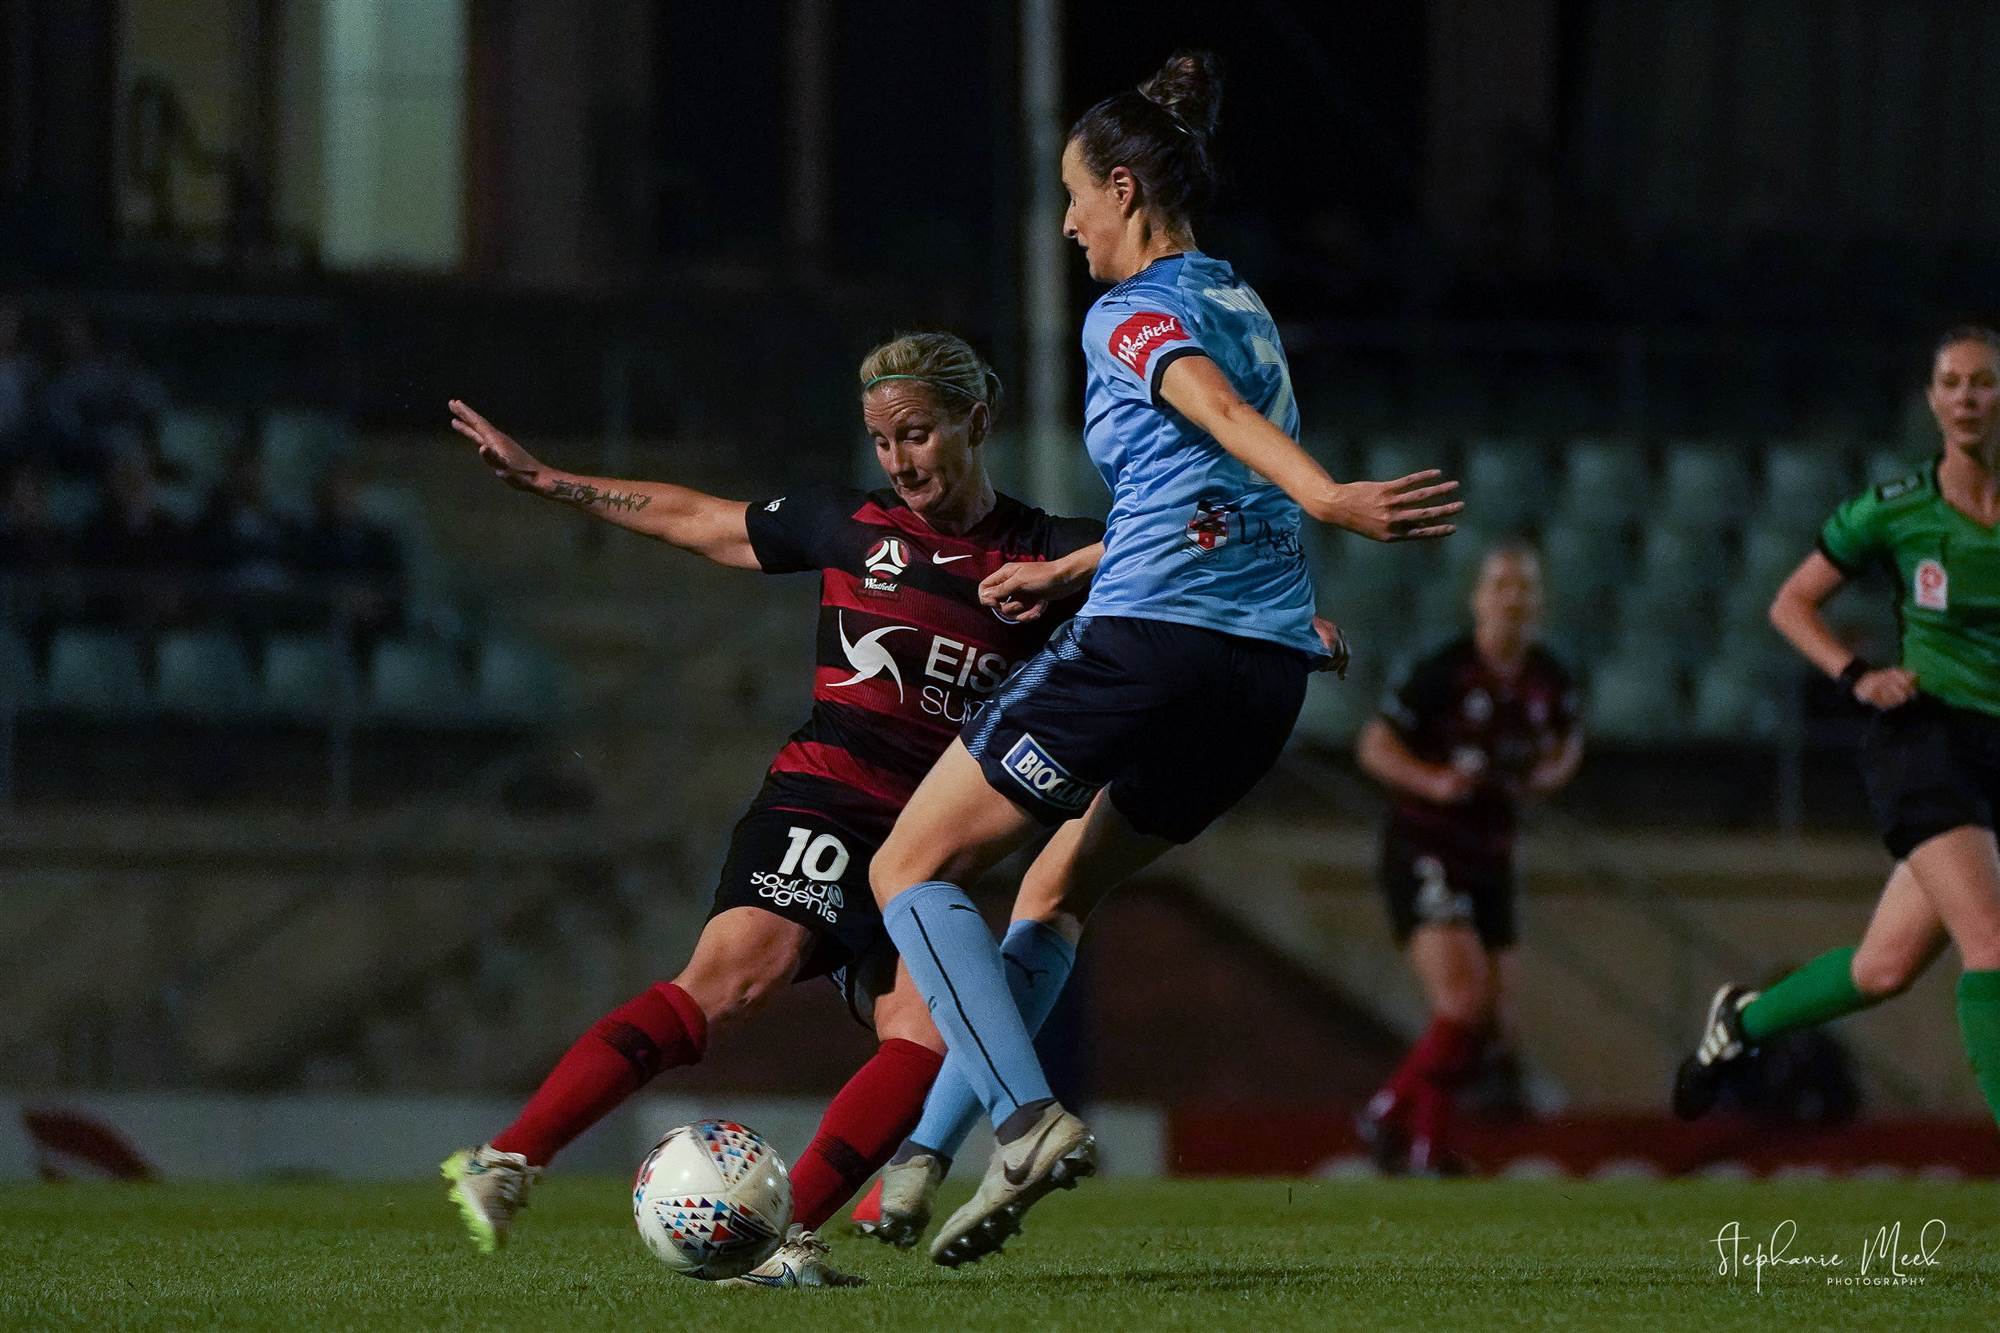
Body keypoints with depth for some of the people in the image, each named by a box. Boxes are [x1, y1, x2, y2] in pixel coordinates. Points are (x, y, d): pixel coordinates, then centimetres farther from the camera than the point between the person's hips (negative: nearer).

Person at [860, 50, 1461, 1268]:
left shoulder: (1132, 313, -2)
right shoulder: (1245, 309, 23)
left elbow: (1221, 413, -23)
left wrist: (1330, 501, -40)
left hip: (1148, 643, -8)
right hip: (1268, 670, 8)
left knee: (913, 869, 3)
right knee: (1055, 894, 23)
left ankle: (1029, 1121, -15)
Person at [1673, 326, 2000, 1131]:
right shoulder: (1894, 512, -3)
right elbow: (1792, 604, 9)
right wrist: (1857, 676, -7)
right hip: (1928, 738, -3)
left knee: (1888, 968, 4)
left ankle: (1744, 1019, 31)